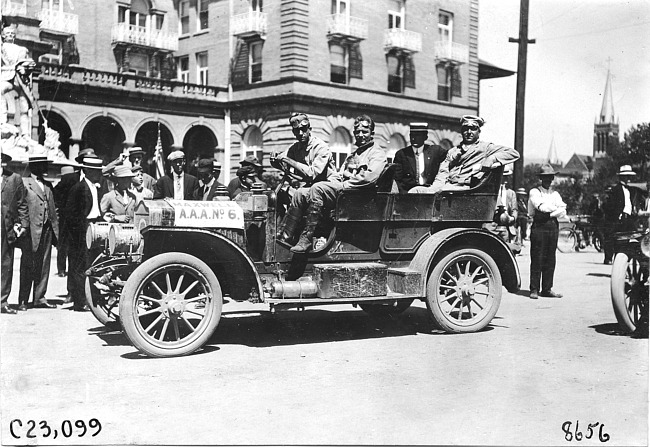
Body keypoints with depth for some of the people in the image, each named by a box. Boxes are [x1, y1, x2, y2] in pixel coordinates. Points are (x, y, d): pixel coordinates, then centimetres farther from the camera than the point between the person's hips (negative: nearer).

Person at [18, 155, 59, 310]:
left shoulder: (48, 185, 18)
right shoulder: (24, 183, -1)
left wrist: (55, 229, 10)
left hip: (47, 230, 6)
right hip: (31, 231, -6)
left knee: (44, 266, 7)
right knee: (27, 266, -2)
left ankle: (39, 298, 14)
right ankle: (23, 300, 4)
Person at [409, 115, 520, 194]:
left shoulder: (486, 147, 12)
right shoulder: (453, 151, 29)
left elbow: (514, 154, 0)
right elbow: (443, 173, 19)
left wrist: (484, 165, -9)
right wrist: (436, 187, -4)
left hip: (464, 188, -5)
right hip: (446, 186, 6)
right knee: (415, 191, -17)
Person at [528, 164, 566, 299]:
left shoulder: (555, 194, 18)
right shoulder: (534, 192, 2)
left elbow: (562, 213, 5)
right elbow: (541, 207, -14)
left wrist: (549, 213, -10)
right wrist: (557, 207, -2)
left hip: (553, 226, 5)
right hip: (539, 226, -5)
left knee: (550, 260, 5)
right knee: (537, 259, -6)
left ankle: (547, 289, 10)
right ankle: (534, 290, -2)